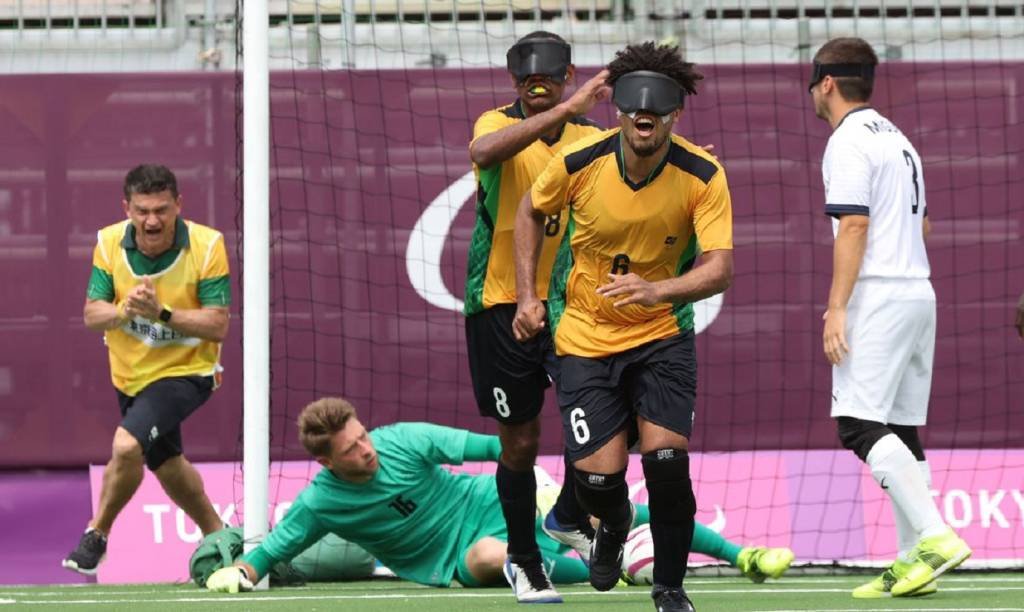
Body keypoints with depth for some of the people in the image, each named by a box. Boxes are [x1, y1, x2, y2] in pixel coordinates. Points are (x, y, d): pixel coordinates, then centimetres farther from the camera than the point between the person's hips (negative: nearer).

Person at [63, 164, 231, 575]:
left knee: (127, 445, -27)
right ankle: (217, 537, 46)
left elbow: (217, 325, -23)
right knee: (166, 464, 22)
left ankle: (97, 535, -6)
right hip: (130, 372, 6)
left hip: (186, 371, -6)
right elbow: (92, 314, -11)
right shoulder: (110, 243, -12)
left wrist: (162, 313, -36)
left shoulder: (207, 246, -22)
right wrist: (124, 310, -33)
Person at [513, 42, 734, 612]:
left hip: (663, 335, 0)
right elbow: (531, 212, 7)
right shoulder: (578, 162, -15)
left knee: (667, 458, -17)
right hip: (586, 339, 0)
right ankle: (614, 525, 33)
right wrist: (528, 295, 3)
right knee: (599, 474, -7)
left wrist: (656, 290, -43)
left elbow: (719, 268, -25)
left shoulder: (702, 176, -17)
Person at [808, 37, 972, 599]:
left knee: (861, 425, -14)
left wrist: (836, 308, -19)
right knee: (901, 432, 9)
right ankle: (912, 563, 4)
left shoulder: (848, 141, -8)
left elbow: (854, 226, -17)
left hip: (877, 297, -9)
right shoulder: (897, 139, 20)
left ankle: (935, 536, -28)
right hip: (919, 294, 9)